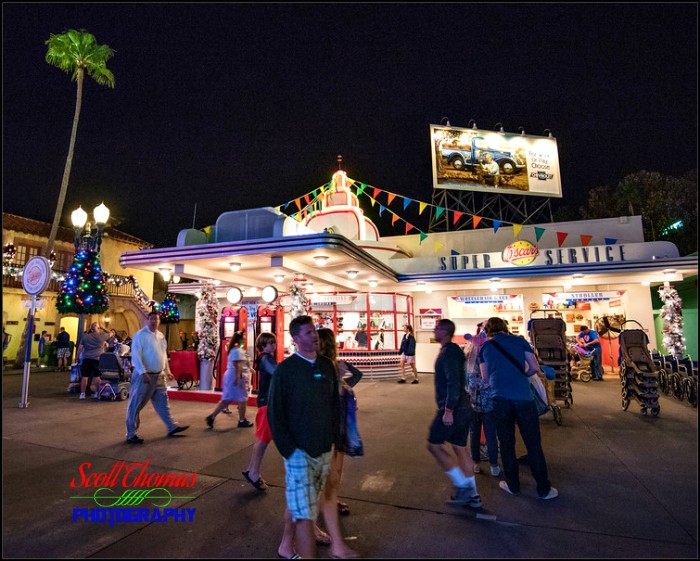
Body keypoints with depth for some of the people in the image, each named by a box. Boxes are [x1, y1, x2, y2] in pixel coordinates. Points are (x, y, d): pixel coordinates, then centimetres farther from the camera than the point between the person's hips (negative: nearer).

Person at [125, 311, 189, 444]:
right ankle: (131, 435, 12)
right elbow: (136, 355, -19)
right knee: (136, 405, 2)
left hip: (159, 375, 8)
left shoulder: (161, 336, 11)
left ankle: (172, 427, 24)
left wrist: (167, 371, 18)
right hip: (144, 375, -8)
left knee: (162, 402, 15)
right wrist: (143, 373, -26)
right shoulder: (140, 335, -12)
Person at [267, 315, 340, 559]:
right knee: (305, 513, 0)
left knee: (297, 502, 22)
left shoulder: (327, 365, 3)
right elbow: (274, 413, -10)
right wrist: (289, 449, -12)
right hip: (300, 452, -5)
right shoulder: (285, 369, -12)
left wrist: (335, 437, 7)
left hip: (324, 450, 5)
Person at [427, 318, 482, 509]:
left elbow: (453, 383, -25)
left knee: (434, 445, 1)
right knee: (460, 448, 15)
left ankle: (463, 485, 5)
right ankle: (472, 495, 22)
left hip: (452, 409, -10)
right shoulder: (454, 350, 14)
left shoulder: (448, 352, -17)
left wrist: (448, 410, -24)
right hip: (463, 408, 10)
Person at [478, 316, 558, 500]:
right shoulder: (519, 341, 8)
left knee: (506, 444, 14)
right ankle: (544, 489, 21)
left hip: (500, 398, 0)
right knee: (533, 444, 11)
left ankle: (513, 486, 26)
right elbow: (535, 368, 7)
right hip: (523, 397, 0)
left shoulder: (485, 348, 10)